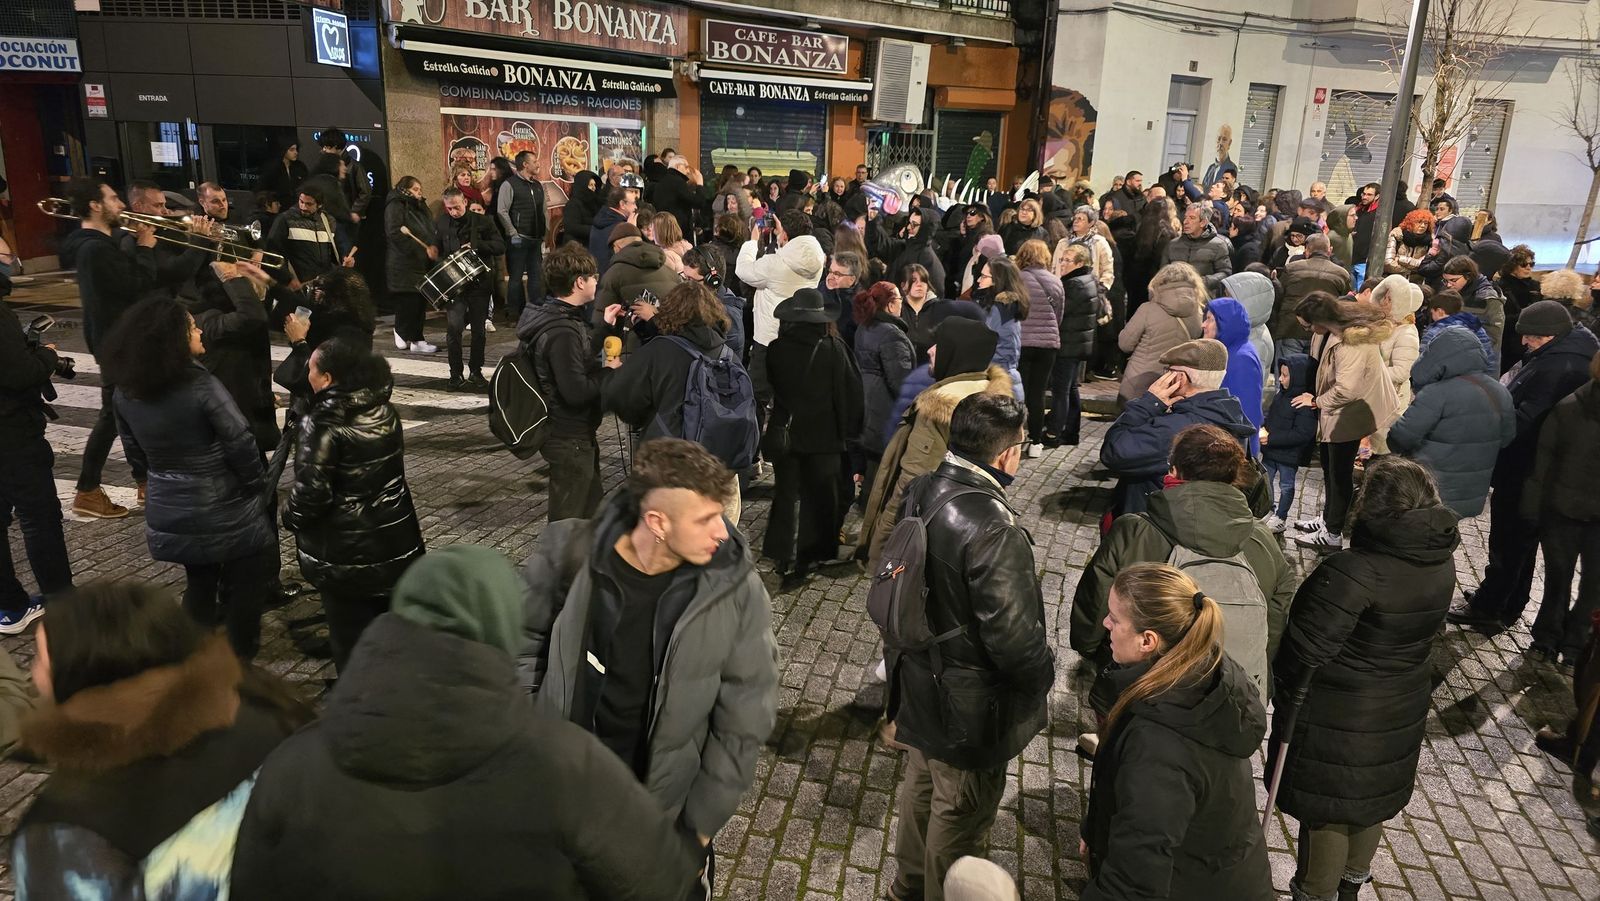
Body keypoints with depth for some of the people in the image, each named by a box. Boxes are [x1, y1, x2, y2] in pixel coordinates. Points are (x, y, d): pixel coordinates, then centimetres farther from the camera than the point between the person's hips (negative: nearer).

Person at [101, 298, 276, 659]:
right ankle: (239, 656, 25)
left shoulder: (125, 391, -3)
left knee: (199, 582, 25)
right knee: (246, 581, 16)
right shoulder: (200, 385, -24)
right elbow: (240, 442, -20)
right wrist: (256, 487, -5)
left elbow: (135, 451, 8)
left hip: (168, 512, 6)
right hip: (223, 511, -6)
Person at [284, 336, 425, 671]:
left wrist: (291, 518, -1)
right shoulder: (384, 411, -1)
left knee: (350, 635, 9)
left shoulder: (322, 424, -20)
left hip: (345, 553, -6)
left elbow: (311, 491, -21)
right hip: (394, 541, 6)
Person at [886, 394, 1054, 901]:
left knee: (921, 784, 29)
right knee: (960, 812, 16)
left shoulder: (920, 493, -8)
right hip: (970, 706, -8)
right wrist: (1043, 675, -6)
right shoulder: (995, 531, -32)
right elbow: (1015, 637, -27)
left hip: (917, 683, 8)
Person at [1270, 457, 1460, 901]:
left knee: (1326, 811, 12)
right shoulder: (1441, 561, -8)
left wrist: (1285, 686, -9)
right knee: (1374, 797, 26)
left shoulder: (1352, 572, -31)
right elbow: (1416, 629, 5)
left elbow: (1306, 648, -25)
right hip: (1403, 709, 7)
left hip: (1338, 715, -7)